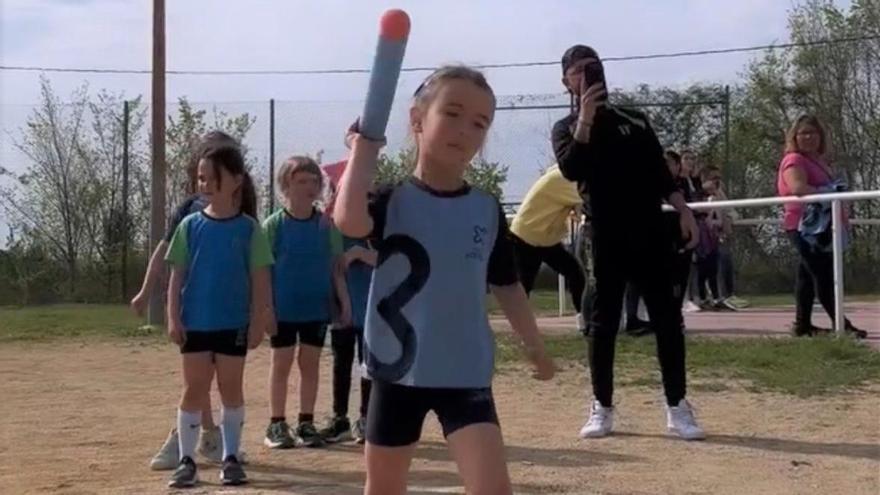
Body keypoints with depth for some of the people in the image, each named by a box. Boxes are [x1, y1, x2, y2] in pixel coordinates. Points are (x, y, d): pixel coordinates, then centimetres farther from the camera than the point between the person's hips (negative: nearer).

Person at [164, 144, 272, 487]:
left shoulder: (248, 228, -3)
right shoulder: (190, 225, 1)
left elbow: (260, 280, -2)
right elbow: (177, 276, 2)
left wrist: (258, 322, -6)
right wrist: (173, 319, -5)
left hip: (234, 323, -1)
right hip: (196, 323, 1)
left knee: (231, 389, 9)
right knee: (194, 390, 6)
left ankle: (231, 458, 19)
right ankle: (187, 460, 12)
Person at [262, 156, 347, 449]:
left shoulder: (326, 225, 0)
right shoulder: (274, 225, -6)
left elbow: (336, 268, 4)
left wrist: (345, 303, -1)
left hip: (316, 307, 2)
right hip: (283, 308, -2)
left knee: (310, 363, 9)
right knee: (281, 364, 6)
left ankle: (306, 423, 18)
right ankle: (276, 425, 13)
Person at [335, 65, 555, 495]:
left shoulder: (487, 210, 2)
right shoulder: (392, 201, -7)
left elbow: (507, 285, 10)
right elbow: (349, 220, -29)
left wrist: (534, 344, 11)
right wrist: (364, 149, -19)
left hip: (467, 375, 1)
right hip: (398, 370, -1)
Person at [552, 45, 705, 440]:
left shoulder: (634, 120, 15)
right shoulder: (566, 128, 6)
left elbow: (661, 173, 13)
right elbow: (571, 170, -15)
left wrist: (683, 211, 1)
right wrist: (585, 120, -21)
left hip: (650, 233, 2)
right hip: (606, 238, -2)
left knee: (667, 320, 0)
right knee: (603, 323, 2)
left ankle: (677, 408, 6)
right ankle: (601, 408, 12)